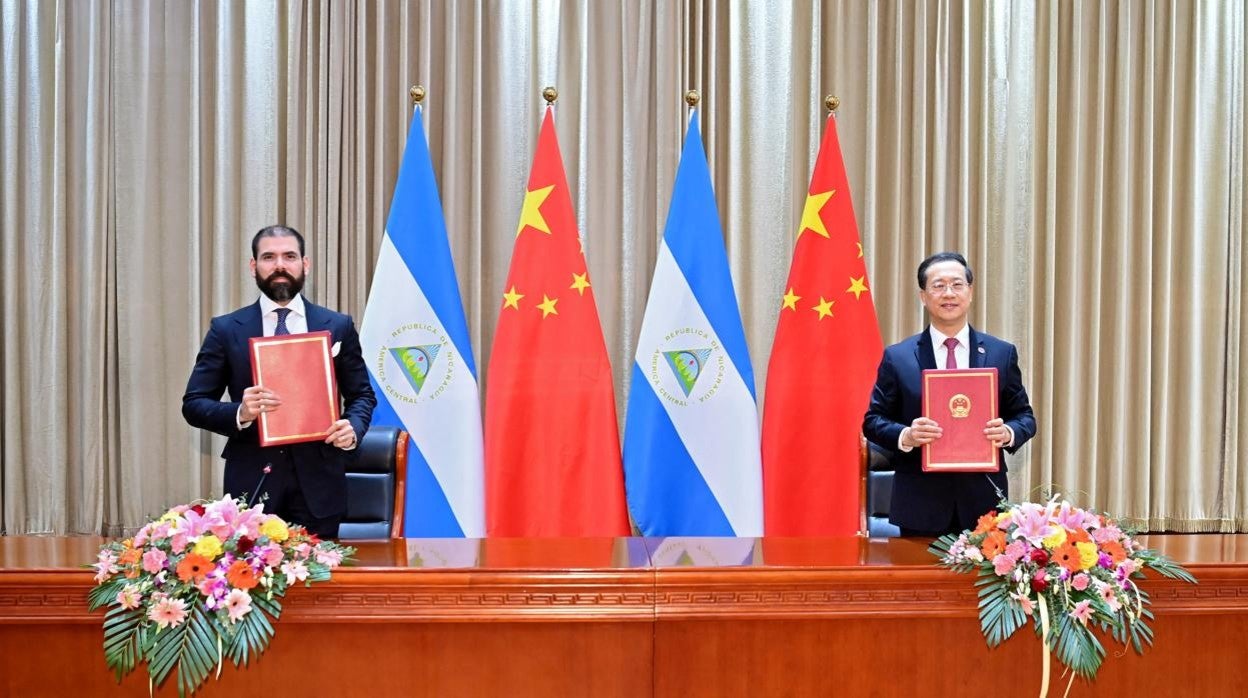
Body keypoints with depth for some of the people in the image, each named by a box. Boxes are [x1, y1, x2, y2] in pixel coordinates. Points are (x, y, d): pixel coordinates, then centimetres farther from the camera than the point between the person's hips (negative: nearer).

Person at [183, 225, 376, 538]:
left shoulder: (338, 326, 5)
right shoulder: (226, 329, 3)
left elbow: (362, 394, 11)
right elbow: (193, 404, 2)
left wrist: (353, 428, -11)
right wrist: (240, 413, -17)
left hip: (318, 481, 1)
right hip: (252, 481, 0)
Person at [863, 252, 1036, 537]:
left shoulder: (1002, 353, 6)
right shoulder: (897, 357, 1)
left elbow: (1024, 416, 9)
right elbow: (873, 420, 2)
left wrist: (1008, 433, -13)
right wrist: (905, 436, -17)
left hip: (984, 500, 1)